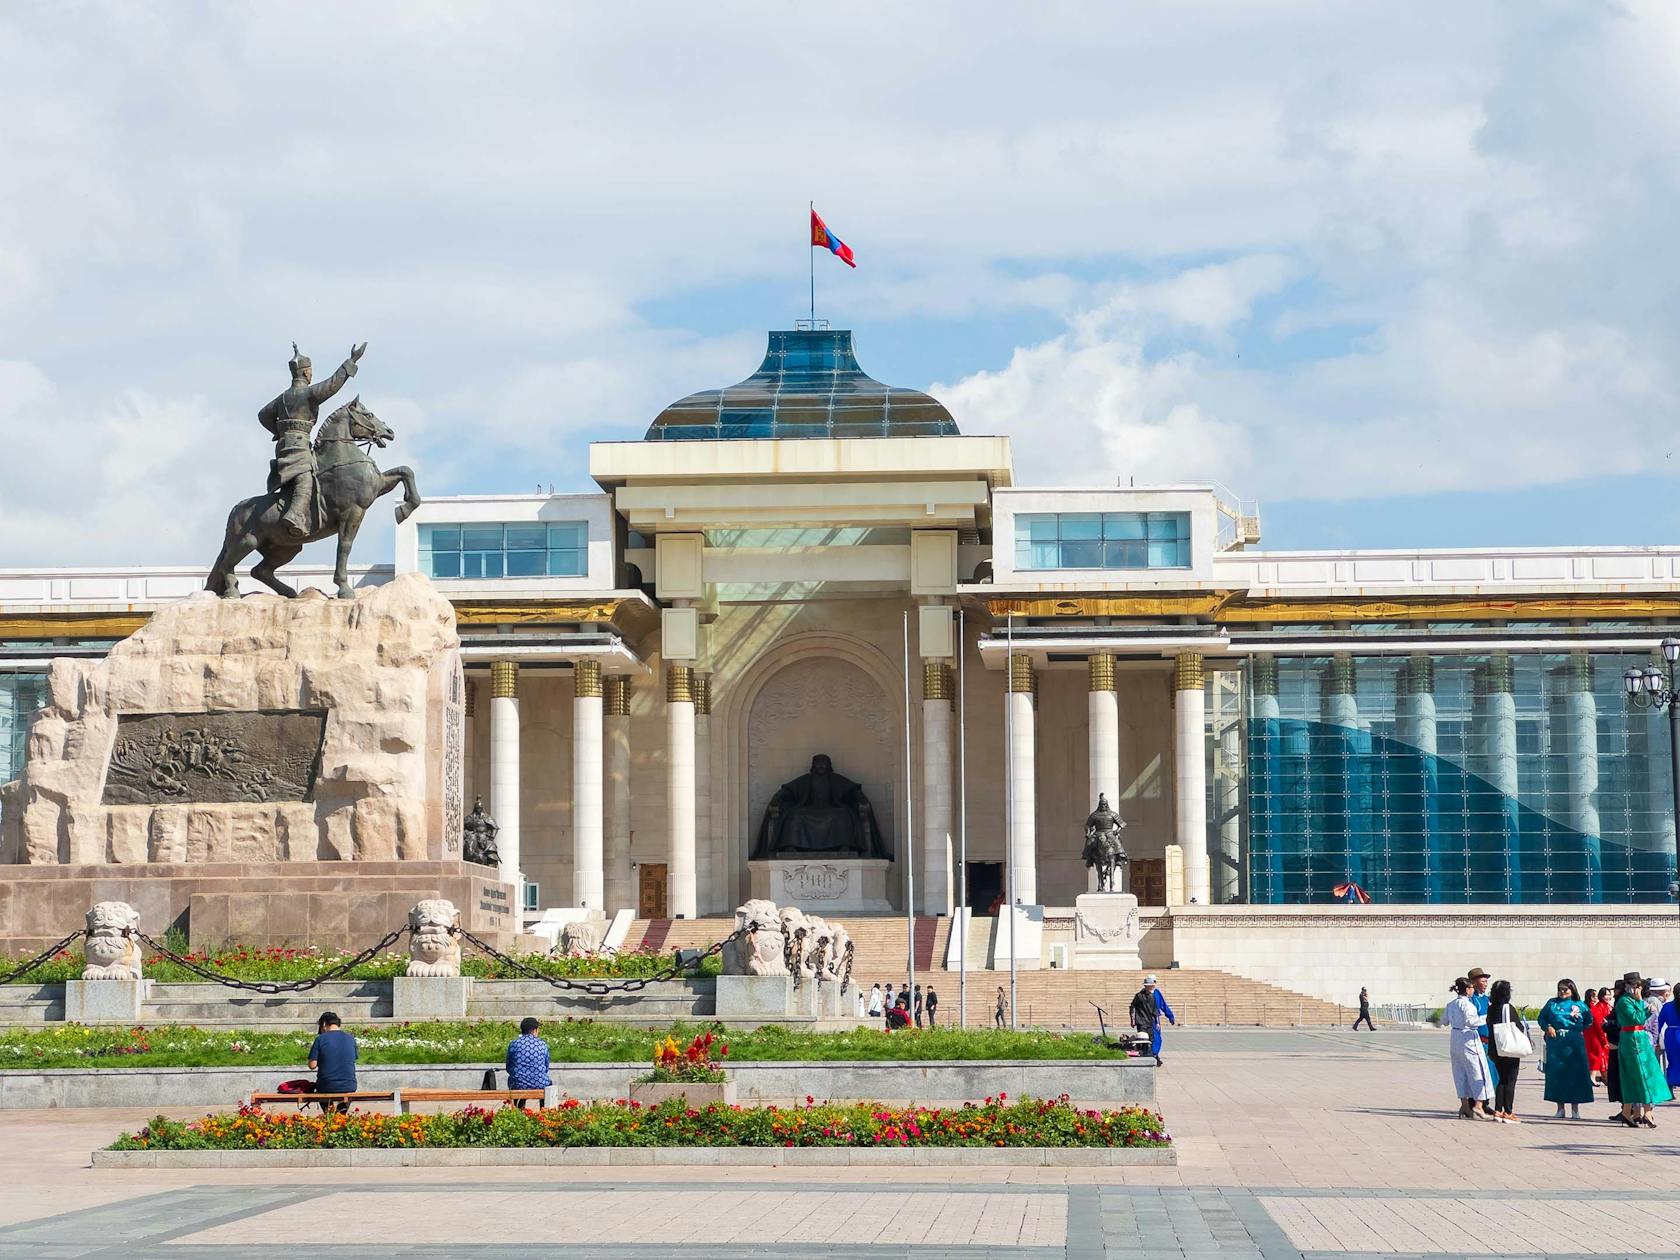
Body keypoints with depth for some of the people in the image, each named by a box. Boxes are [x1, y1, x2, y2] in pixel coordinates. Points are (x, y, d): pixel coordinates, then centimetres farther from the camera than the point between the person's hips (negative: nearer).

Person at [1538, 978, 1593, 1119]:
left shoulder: (1579, 1005, 9)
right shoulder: (1552, 1003, 11)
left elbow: (1589, 1019, 19)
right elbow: (1542, 1017, 11)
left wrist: (1580, 1029, 7)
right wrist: (1548, 1027, -5)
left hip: (1574, 1043, -1)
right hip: (1556, 1042, 1)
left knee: (1575, 1073, -3)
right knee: (1557, 1073, -1)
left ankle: (1575, 1109, 3)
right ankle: (1560, 1108, 7)